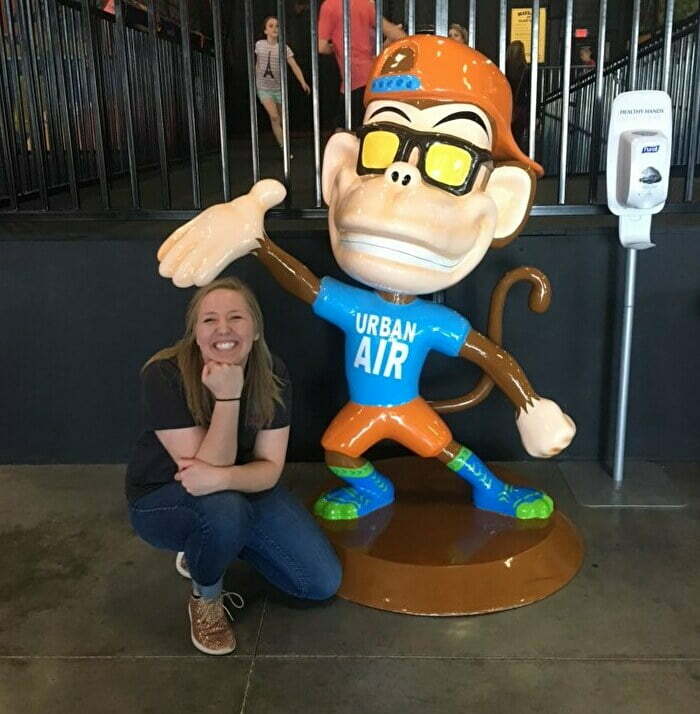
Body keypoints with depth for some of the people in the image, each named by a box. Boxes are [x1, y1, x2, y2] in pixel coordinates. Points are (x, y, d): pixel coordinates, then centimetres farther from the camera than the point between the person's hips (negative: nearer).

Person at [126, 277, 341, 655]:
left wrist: (221, 478, -39)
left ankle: (204, 549, 16)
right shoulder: (164, 375, -29)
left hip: (243, 489, 5)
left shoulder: (272, 374, -17)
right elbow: (209, 466, -31)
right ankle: (206, 600, -5)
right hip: (162, 497, -4)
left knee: (322, 582, -5)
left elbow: (269, 469, -18)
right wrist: (227, 397, -42)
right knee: (225, 509, -40)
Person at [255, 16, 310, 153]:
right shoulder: (259, 45, -2)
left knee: (281, 119, 12)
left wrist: (303, 83, -30)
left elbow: (294, 66, -16)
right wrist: (255, 81, 17)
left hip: (279, 88, 1)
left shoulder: (284, 48, -7)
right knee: (274, 117, -16)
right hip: (264, 88, -1)